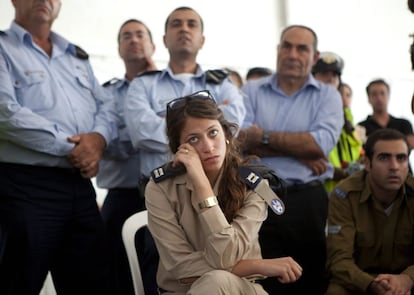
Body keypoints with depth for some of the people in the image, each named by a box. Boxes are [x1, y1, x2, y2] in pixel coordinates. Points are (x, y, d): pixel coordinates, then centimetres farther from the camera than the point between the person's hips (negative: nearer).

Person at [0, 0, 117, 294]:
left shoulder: (77, 57, 21)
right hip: (26, 187, -6)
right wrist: (71, 147, -15)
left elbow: (107, 107, 15)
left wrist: (98, 138, -9)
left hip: (80, 185, 7)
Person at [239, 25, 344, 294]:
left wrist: (264, 137, -9)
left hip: (308, 201, 1)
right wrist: (301, 153, -12)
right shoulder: (251, 91, 8)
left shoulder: (328, 96, 7)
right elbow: (241, 142, -8)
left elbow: (322, 143, -11)